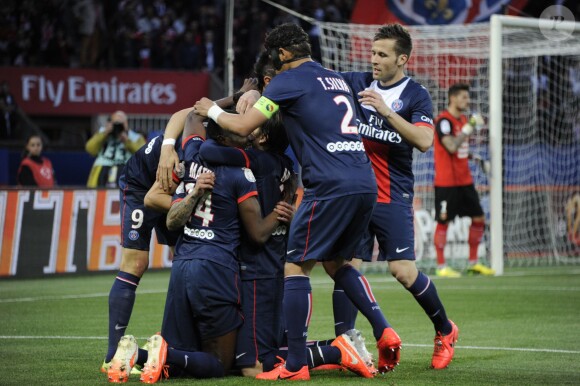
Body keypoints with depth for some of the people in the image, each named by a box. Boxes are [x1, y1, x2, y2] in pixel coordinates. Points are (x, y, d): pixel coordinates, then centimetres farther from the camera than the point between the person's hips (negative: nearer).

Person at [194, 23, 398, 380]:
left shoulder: (290, 80, 0)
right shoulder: (337, 80, 23)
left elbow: (243, 126, -1)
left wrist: (212, 110, 18)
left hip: (331, 186, -8)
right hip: (366, 183, 8)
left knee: (296, 266, -1)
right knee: (336, 262, 23)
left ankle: (296, 365, -3)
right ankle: (384, 331, 9)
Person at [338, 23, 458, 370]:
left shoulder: (416, 95, -3)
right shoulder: (356, 83, 7)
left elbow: (424, 140, -17)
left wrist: (386, 111, -23)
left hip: (393, 198, -4)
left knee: (403, 270, -9)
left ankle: (445, 330, 14)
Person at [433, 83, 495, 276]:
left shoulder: (463, 119, 13)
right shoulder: (444, 121, -14)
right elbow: (451, 146, -26)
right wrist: (469, 127, -25)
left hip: (464, 180, 9)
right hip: (446, 182, -9)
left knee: (478, 218, 8)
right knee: (443, 222, -2)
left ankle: (473, 263, 17)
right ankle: (441, 266, 4)